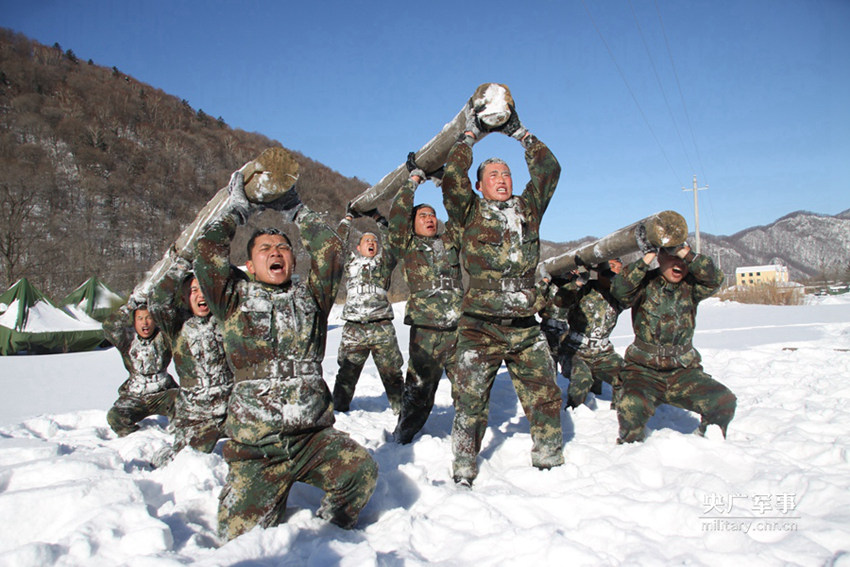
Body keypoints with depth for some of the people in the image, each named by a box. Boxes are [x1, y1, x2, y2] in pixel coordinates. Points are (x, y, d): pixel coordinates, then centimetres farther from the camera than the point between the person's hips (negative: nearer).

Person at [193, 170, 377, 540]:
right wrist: (237, 211, 12)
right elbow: (208, 248, -4)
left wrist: (296, 211, 16)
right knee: (241, 539, -8)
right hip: (255, 446, -1)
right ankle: (276, 499, 26)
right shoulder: (235, 298, 7)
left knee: (362, 471, -24)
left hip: (314, 436, 1)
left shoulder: (310, 297, 11)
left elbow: (330, 247, 2)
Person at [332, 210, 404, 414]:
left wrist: (378, 218, 9)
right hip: (354, 329, 1)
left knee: (391, 373, 3)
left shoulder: (384, 262, 14)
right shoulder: (351, 261, 15)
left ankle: (400, 409, 13)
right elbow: (339, 241, 12)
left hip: (382, 328, 0)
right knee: (347, 373, 6)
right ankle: (340, 409, 20)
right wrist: (349, 216, 17)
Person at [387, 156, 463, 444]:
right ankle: (401, 440, 19)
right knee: (418, 389, 4)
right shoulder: (407, 247, 8)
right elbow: (397, 213, -2)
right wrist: (415, 178, 5)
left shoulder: (450, 241, 16)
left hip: (457, 328, 3)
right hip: (425, 330, -3)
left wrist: (442, 182, 13)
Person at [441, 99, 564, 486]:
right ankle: (463, 474, 16)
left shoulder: (528, 208, 14)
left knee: (545, 397, 9)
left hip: (525, 327, 3)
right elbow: (453, 178, -7)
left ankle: (550, 462, 27)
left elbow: (549, 169, 14)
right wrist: (471, 136, 3)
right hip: (480, 327, -3)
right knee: (471, 403, 1)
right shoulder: (470, 213, 5)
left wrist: (520, 133, 17)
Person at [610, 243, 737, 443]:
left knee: (724, 402, -13)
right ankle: (631, 444, 5)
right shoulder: (644, 283, -3)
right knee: (631, 408, -29)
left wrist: (687, 254, -25)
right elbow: (619, 290, -23)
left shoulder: (690, 286, 4)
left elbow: (714, 279, -15)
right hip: (644, 371, -3)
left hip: (683, 372, 3)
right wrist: (646, 259, -26)